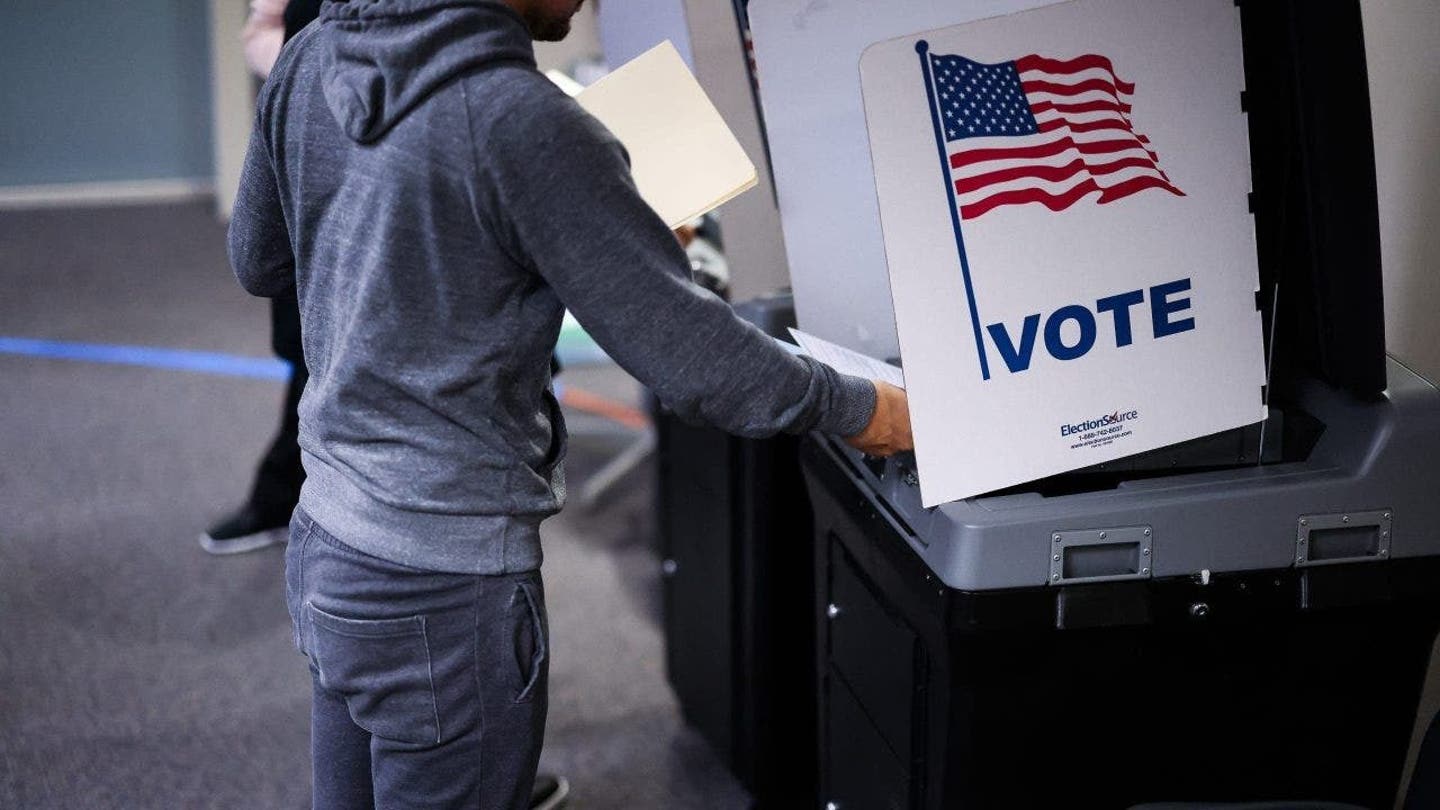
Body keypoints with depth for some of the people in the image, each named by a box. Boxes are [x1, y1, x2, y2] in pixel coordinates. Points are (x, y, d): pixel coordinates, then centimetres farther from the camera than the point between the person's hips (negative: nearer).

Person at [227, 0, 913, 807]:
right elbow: (686, 348, -19)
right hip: (441, 593, -8)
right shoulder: (522, 122, -23)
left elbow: (260, 262, 15)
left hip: (326, 541, 8)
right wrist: (856, 409, -6)